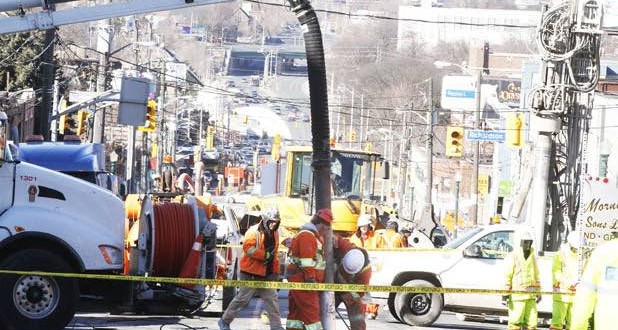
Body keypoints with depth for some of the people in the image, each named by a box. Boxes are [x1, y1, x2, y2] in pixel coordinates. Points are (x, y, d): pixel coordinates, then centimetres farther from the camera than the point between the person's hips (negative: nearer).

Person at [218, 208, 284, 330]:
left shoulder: (274, 234, 11)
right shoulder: (254, 231, -14)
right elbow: (248, 248, -26)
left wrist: (275, 272, 16)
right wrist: (265, 255, -25)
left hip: (266, 274, 7)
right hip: (251, 273, -7)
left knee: (272, 299, 3)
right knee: (242, 298, 0)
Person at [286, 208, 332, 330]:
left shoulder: (315, 236, 22)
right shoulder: (307, 235, -13)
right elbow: (307, 259, -21)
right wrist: (310, 278, -24)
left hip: (297, 280, 11)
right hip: (302, 280, -11)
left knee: (297, 311, 10)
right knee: (312, 311, -12)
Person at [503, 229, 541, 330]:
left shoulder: (533, 257, 15)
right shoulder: (512, 257, -6)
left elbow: (536, 275, 22)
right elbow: (506, 276, -9)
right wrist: (505, 294, -14)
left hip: (530, 295, 7)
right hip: (517, 294, -7)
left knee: (532, 322, 7)